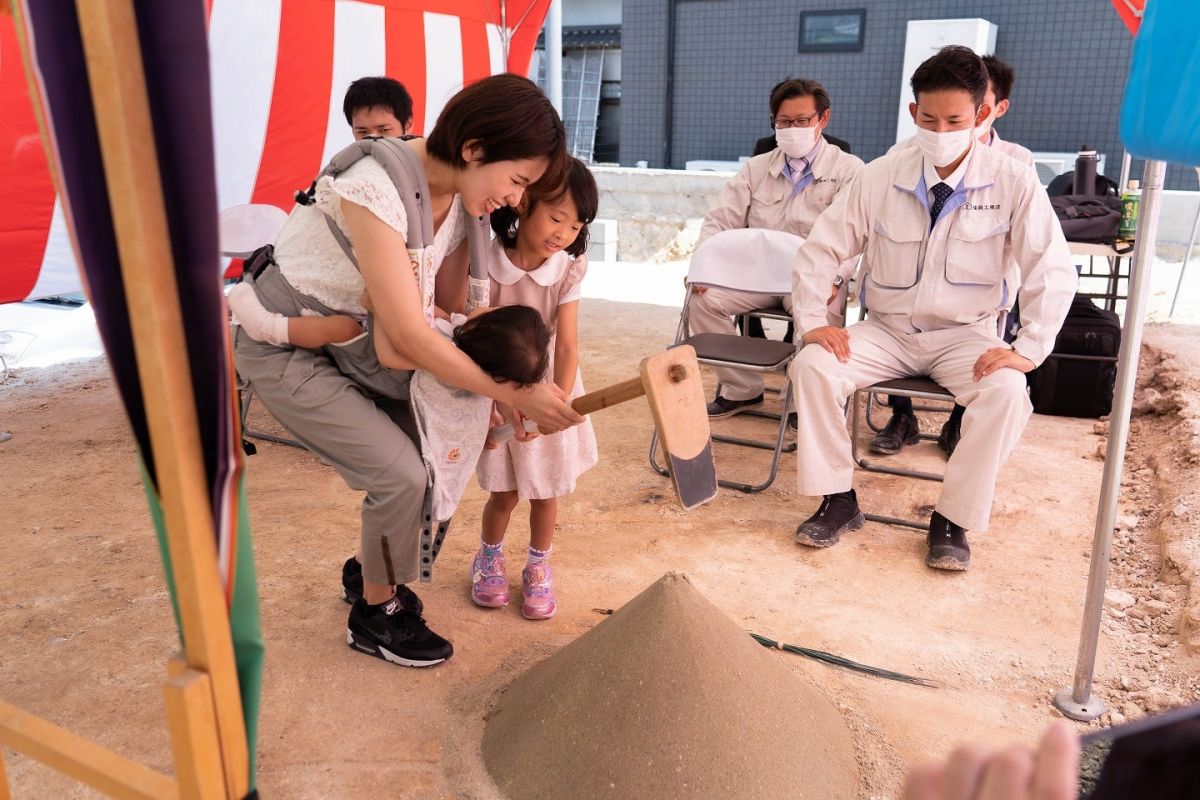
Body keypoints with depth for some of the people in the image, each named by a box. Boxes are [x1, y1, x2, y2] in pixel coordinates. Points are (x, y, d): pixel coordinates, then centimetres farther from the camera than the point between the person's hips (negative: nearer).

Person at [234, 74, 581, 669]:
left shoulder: (458, 194, -8)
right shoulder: (376, 190, -33)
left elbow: (452, 304, 2)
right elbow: (410, 335, -32)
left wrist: (498, 387, -9)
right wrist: (512, 394, -26)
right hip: (281, 344, -7)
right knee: (399, 473, -12)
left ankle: (373, 570, 27)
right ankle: (376, 614, 13)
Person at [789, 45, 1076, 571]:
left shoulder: (1013, 183, -8)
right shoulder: (879, 177, -6)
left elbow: (1053, 271, -8)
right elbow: (819, 251, -1)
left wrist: (1029, 349, -18)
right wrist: (811, 323, -12)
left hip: (965, 336, -1)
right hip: (886, 331, 2)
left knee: (1007, 393, -31)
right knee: (811, 366, -24)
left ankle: (953, 518, -12)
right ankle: (838, 501, -9)